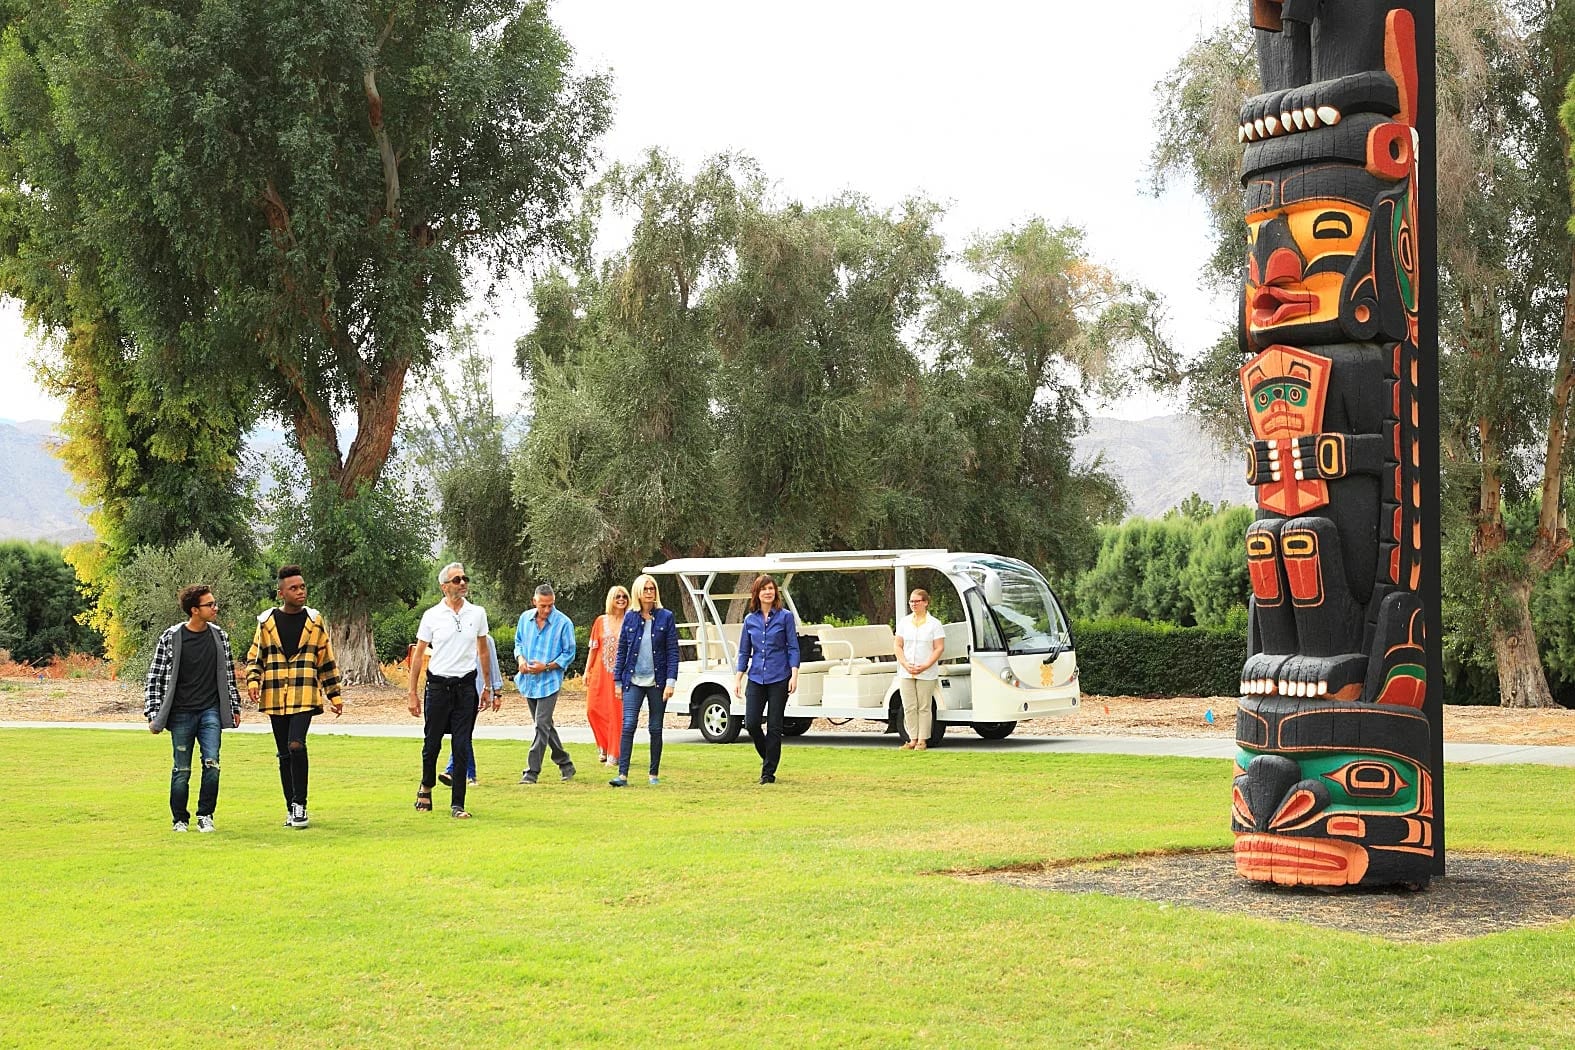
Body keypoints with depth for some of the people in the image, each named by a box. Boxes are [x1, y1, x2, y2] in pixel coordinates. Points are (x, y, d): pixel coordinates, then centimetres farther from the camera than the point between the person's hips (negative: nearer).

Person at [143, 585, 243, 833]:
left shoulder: (219, 636, 6)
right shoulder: (171, 637, -5)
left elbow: (229, 674, 16)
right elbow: (155, 677, 0)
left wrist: (235, 707, 16)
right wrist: (153, 715, -3)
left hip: (211, 712, 2)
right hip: (181, 714, -2)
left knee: (212, 764, -11)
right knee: (182, 770, 2)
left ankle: (205, 816, 4)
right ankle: (180, 819, 18)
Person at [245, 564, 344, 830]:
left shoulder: (314, 621, 6)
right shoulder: (267, 622, 5)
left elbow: (327, 661, 11)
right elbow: (254, 657, 11)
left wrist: (335, 695, 10)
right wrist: (253, 681, -8)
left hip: (304, 698, -2)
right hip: (275, 698, 2)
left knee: (296, 745, -19)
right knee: (284, 755, 7)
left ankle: (299, 805, -9)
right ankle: (291, 809, 17)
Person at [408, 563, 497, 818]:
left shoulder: (477, 613, 5)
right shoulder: (432, 615, -1)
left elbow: (483, 651, 15)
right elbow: (418, 655, 3)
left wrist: (487, 687, 15)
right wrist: (413, 693, 0)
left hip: (466, 686, 1)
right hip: (438, 685, -1)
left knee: (462, 748, -1)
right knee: (432, 743, 7)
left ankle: (457, 805, 4)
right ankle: (426, 788, 33)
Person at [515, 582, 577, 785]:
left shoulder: (563, 623, -10)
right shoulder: (525, 618, 4)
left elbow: (569, 654, -5)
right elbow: (518, 642, 17)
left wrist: (547, 666, -17)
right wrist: (520, 658, -4)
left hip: (549, 682, -6)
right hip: (529, 680, 6)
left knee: (541, 726, -11)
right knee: (544, 725, 14)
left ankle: (532, 772, -8)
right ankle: (564, 762, 28)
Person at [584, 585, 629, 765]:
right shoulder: (601, 621, 7)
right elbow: (593, 647, 10)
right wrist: (587, 670, 5)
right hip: (600, 673, 2)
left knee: (617, 713, -4)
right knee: (593, 710, -1)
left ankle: (614, 754, 4)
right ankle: (604, 746, 20)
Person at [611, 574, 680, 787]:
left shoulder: (665, 618, 0)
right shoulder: (630, 618, 5)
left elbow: (673, 652, -1)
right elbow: (621, 651, 8)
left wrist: (670, 681, -10)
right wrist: (618, 681, 5)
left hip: (657, 681, 0)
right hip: (633, 681, 1)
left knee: (655, 729, 7)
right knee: (628, 725, -10)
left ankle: (654, 774, 16)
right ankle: (623, 774, -12)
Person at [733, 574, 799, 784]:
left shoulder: (785, 616, -1)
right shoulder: (750, 620, 8)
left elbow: (793, 648, -3)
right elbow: (744, 652, 13)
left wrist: (794, 675, -12)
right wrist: (738, 679, 8)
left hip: (779, 679, -3)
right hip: (756, 678, 3)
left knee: (774, 726, 0)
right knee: (751, 723, -5)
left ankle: (768, 771, 9)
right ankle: (768, 757, 22)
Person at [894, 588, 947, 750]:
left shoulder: (934, 624, 1)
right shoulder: (904, 622, 11)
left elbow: (939, 648, -4)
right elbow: (898, 646, 8)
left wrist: (925, 666, -15)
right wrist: (906, 664, -8)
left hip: (927, 674, -3)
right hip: (906, 673, 3)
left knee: (924, 707, -1)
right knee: (909, 707, 2)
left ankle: (922, 740, 5)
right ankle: (912, 739, 9)